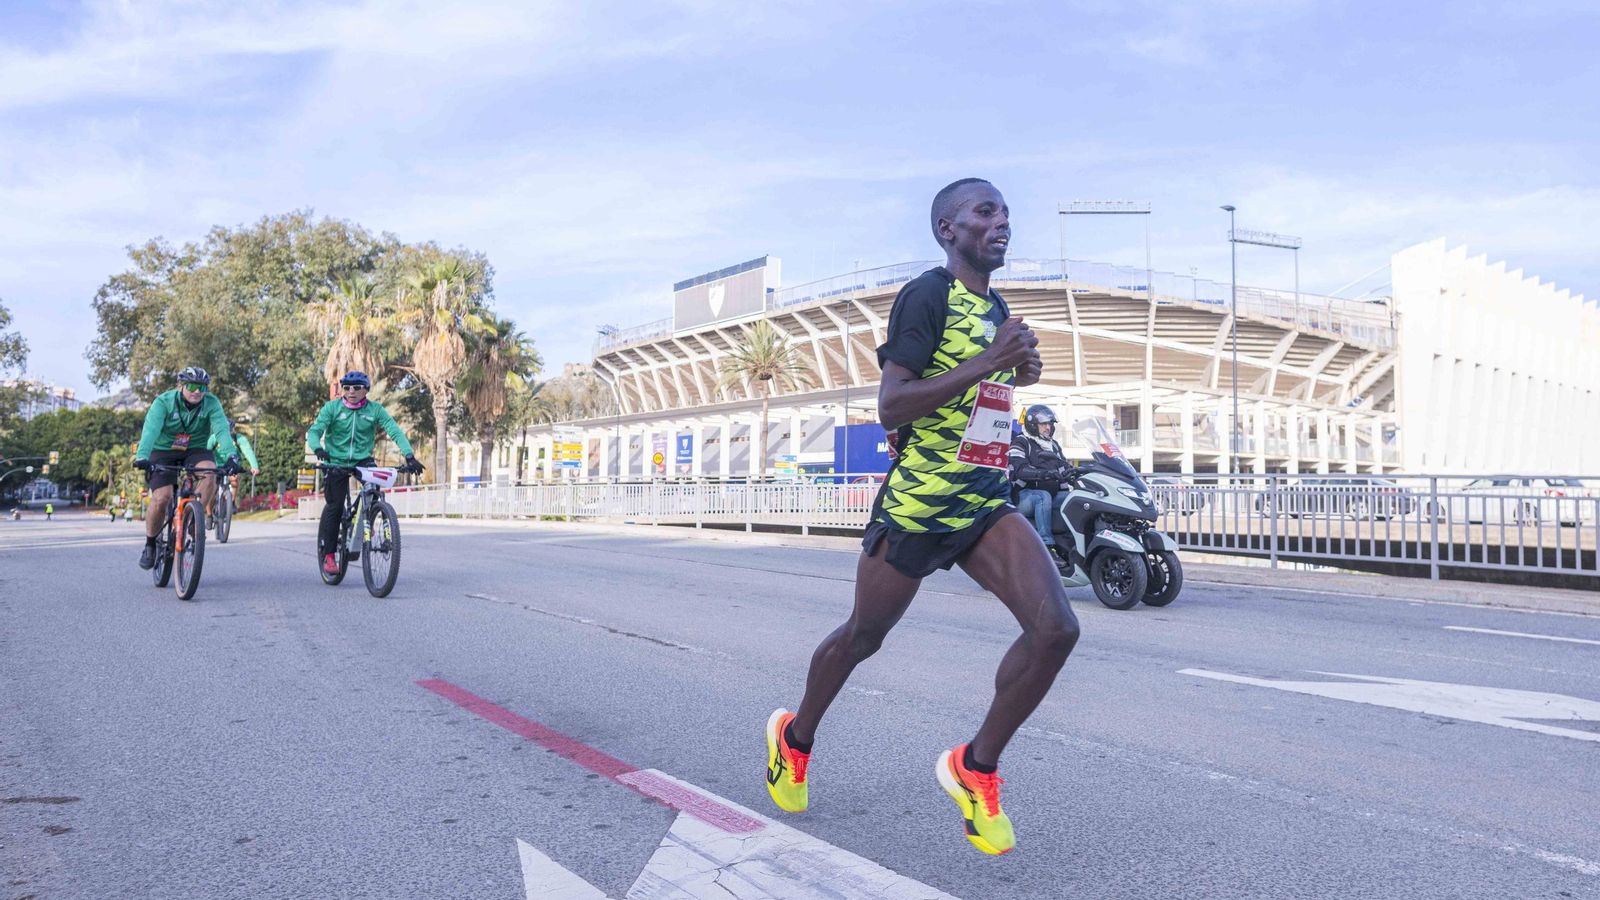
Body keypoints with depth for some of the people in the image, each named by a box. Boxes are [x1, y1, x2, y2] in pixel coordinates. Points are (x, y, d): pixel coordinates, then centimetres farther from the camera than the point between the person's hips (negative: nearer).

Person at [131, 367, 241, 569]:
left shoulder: (211, 403, -15)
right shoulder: (163, 402, -18)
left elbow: (222, 430, -29)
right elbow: (151, 430, -32)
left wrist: (231, 456, -47)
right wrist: (142, 456, -50)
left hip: (194, 451, 1)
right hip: (163, 452, -1)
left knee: (210, 471, -33)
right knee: (161, 498, -18)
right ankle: (150, 545, 6)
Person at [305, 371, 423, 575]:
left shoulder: (375, 409, -5)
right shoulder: (332, 408, -6)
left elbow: (395, 431, -13)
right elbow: (314, 431, -13)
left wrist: (409, 455, -28)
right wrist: (318, 448, -36)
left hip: (363, 460, 1)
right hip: (336, 461, -1)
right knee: (335, 506, -7)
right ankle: (328, 554, 5)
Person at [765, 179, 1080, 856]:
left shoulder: (996, 309, 14)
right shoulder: (926, 295, -12)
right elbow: (889, 407, -20)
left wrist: (1016, 375, 7)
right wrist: (985, 365, -25)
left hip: (987, 503, 7)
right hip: (916, 503, -6)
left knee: (1056, 628, -14)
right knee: (863, 637, 12)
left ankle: (975, 767, 5)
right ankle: (795, 738, 40)